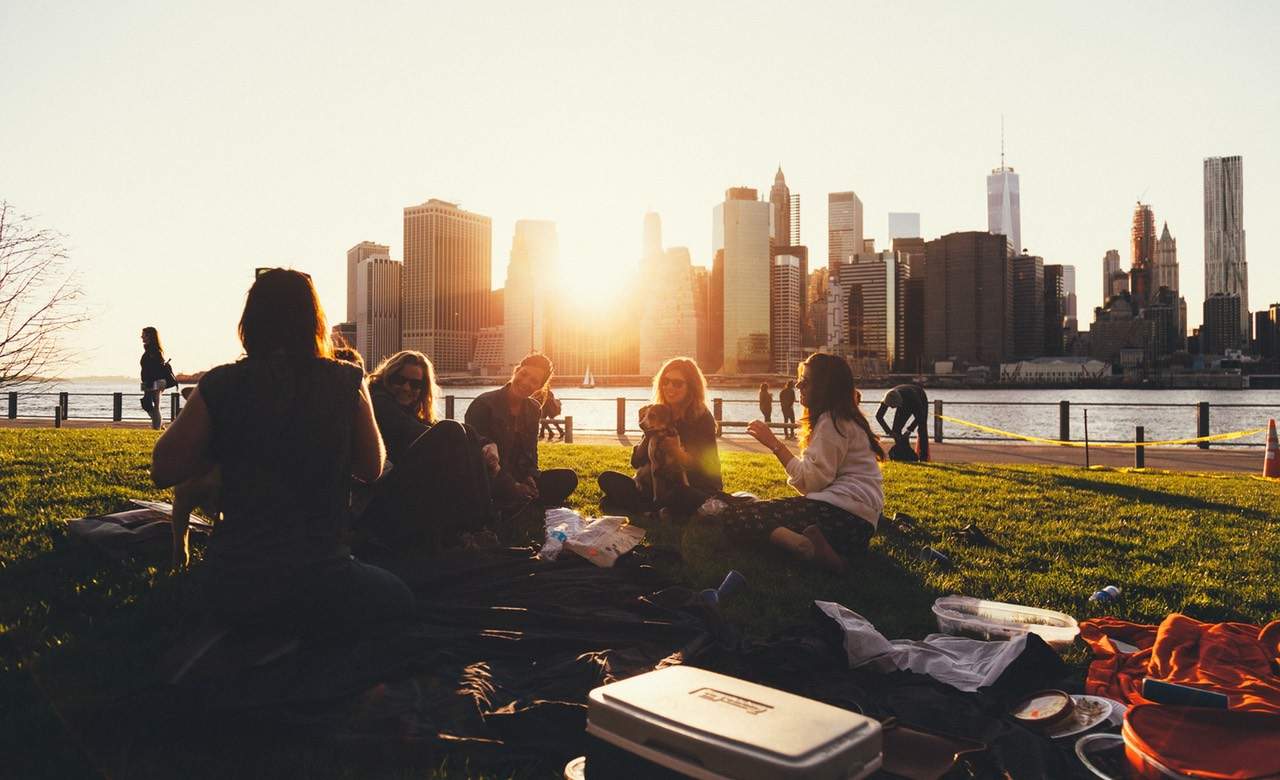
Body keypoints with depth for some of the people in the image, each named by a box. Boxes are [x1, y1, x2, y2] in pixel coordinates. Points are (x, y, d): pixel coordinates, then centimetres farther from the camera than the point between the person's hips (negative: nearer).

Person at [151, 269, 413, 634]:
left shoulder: (221, 385, -6)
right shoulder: (347, 382, -7)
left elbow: (163, 471, 2)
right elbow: (372, 469, 6)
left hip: (232, 588, 3)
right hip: (318, 587, -3)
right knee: (399, 597, 24)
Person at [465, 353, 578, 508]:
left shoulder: (533, 410, 8)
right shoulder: (483, 405, -13)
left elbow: (529, 453, 10)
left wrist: (529, 478, -12)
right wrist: (512, 485, -22)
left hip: (518, 478, 7)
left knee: (568, 478, -12)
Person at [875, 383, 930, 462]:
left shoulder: (911, 396, -45)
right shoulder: (888, 399, -34)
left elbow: (920, 416, -37)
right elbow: (878, 416, -25)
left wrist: (909, 430, -42)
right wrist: (889, 431, -32)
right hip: (905, 404, 4)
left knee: (922, 430, -14)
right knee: (896, 429, -7)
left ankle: (923, 458, -11)